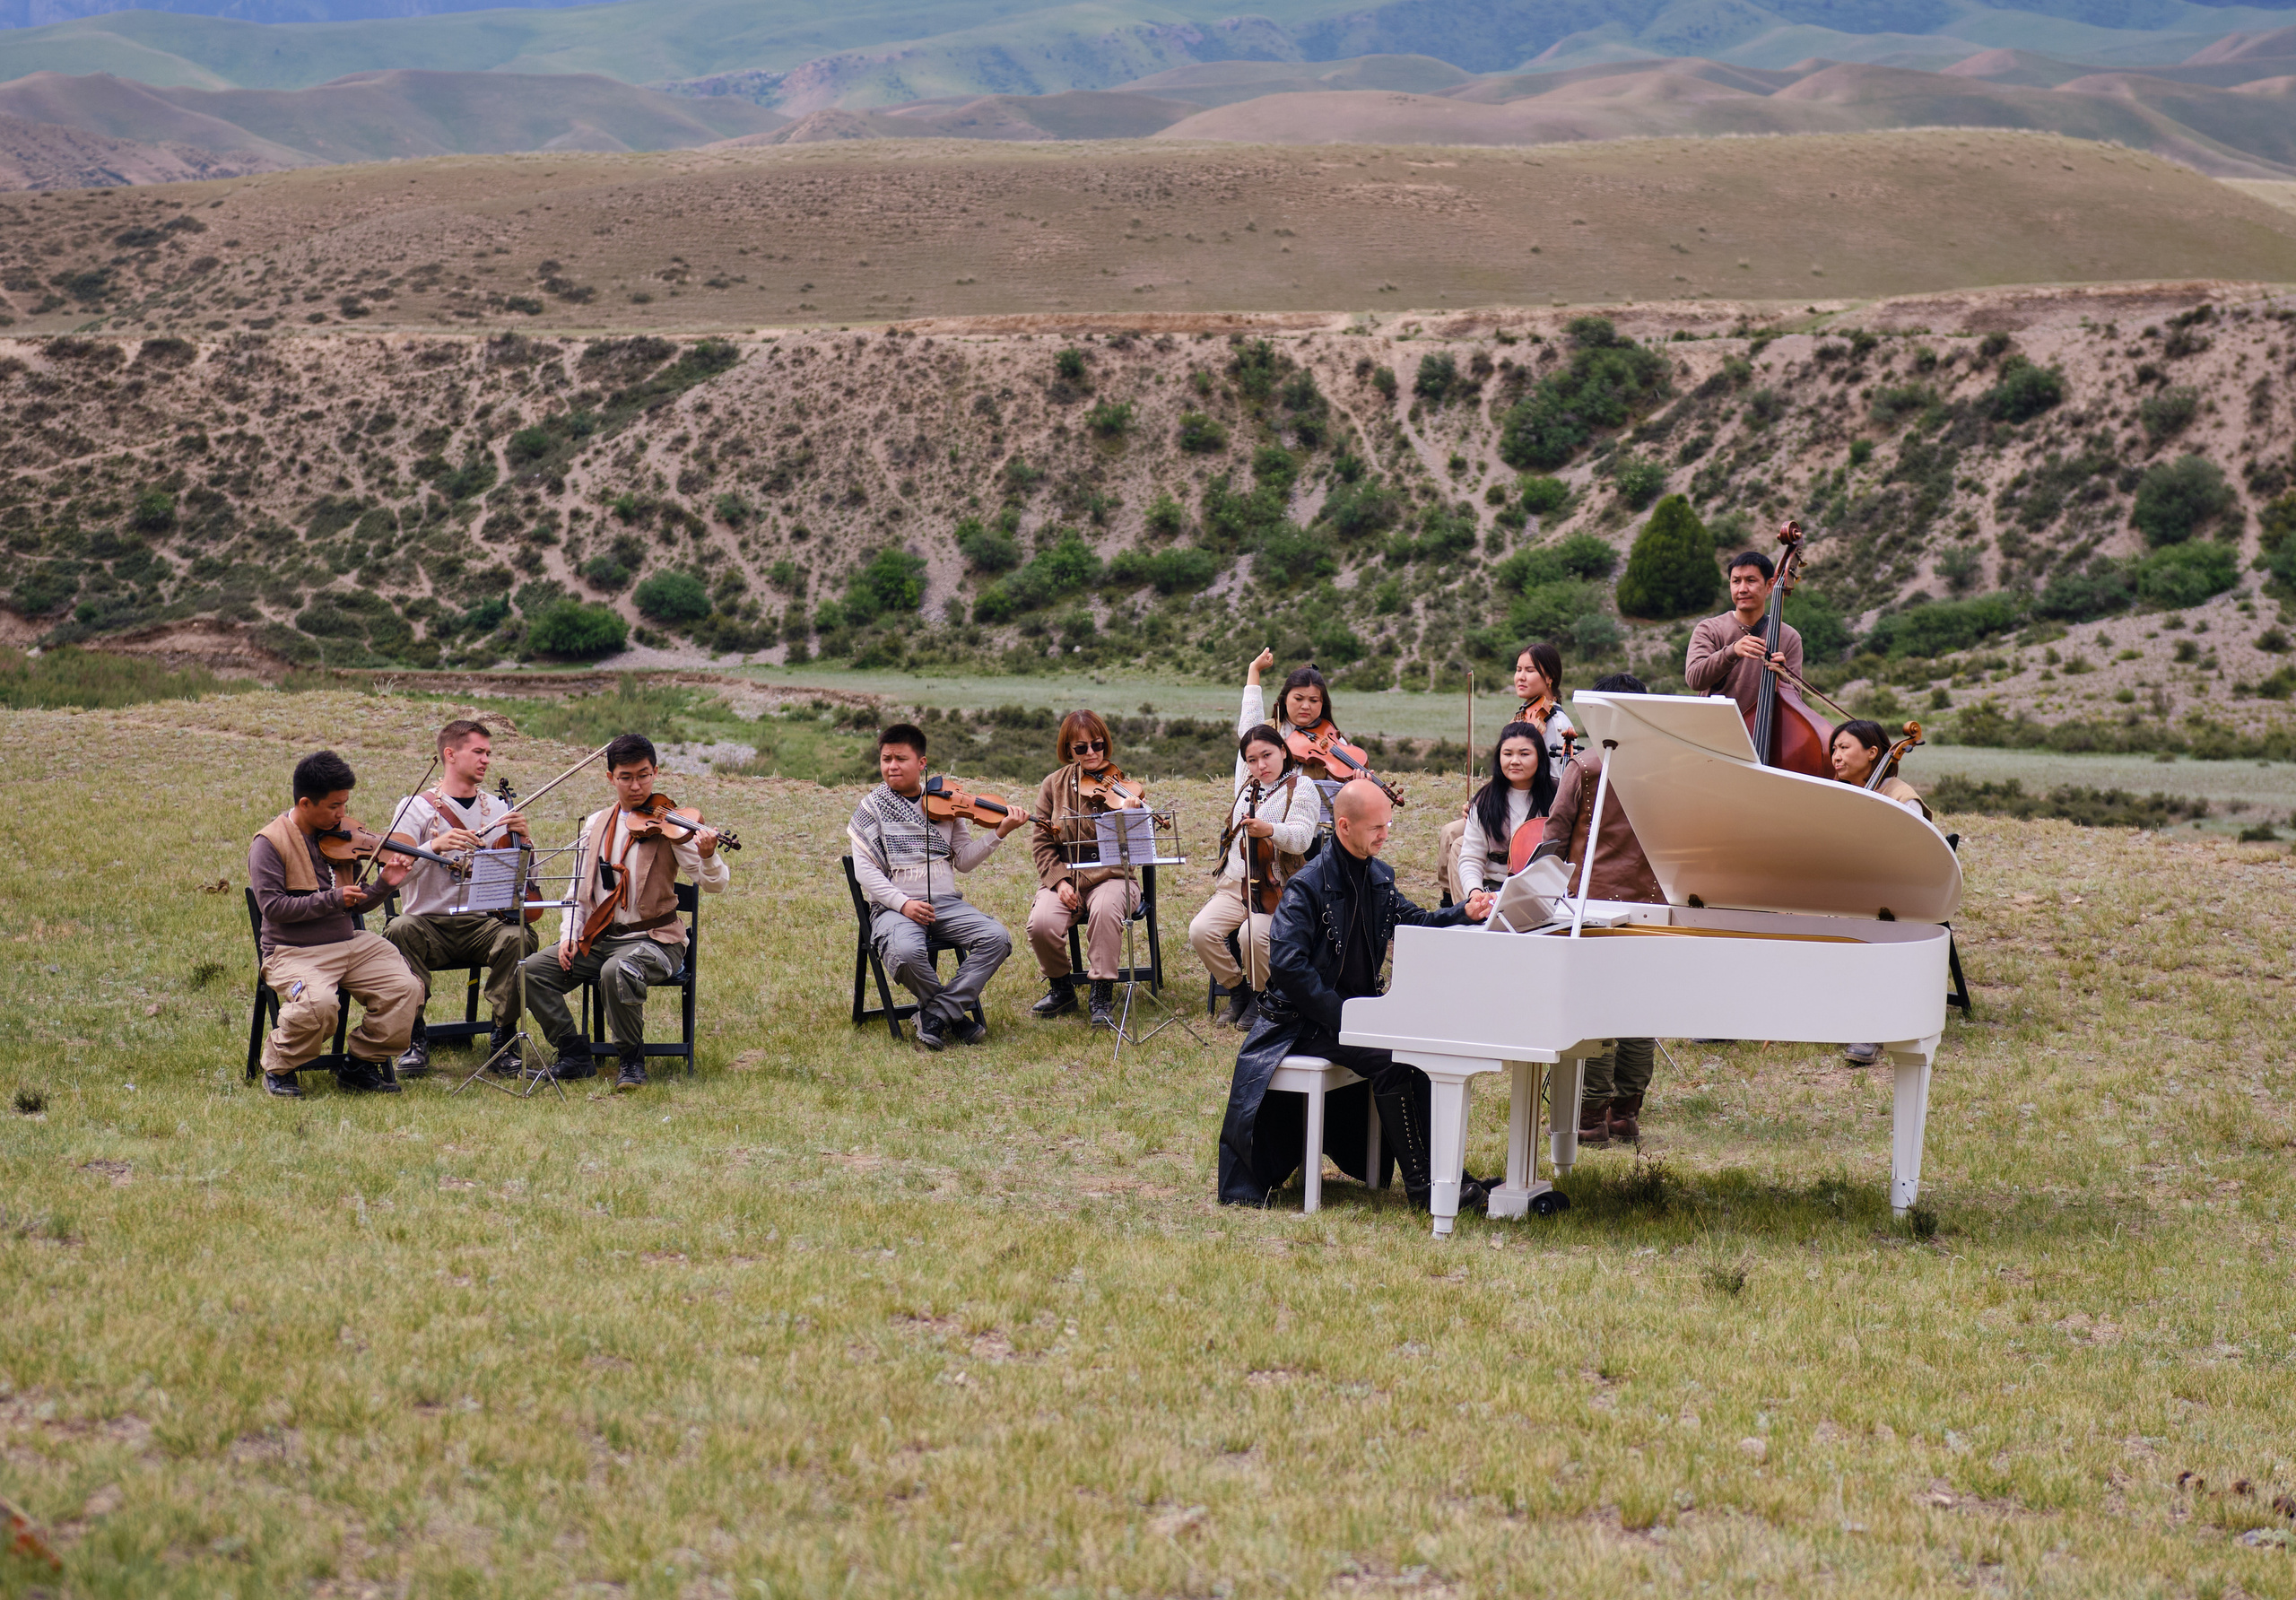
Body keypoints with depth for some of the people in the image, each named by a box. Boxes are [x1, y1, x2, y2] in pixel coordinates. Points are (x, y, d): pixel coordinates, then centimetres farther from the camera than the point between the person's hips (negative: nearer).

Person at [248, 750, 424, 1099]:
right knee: (319, 1002, -34)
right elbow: (272, 906, -17)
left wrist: (384, 884, -4)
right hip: (294, 951, -6)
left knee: (405, 988, -14)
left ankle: (360, 1065, 6)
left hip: (351, 944, 6)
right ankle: (279, 1068, -5)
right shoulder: (270, 843, -7)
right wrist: (332, 899, -20)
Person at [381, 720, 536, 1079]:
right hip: (429, 924, -2)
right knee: (400, 930, -34)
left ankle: (503, 1036, -13)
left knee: (519, 936, -30)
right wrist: (434, 847, -27)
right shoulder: (415, 808, 3)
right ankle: (415, 1038, -20)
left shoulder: (496, 809, 15)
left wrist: (522, 840, -8)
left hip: (484, 923, 2)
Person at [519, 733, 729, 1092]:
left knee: (617, 971, -37)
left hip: (653, 939, -6)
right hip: (599, 939, 6)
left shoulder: (668, 826, -5)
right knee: (532, 970, -13)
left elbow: (714, 884, -15)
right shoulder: (596, 825, 10)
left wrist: (708, 856, -37)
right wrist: (570, 934, 0)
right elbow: (579, 889, 16)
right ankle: (575, 1056, -1)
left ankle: (632, 1062, -15)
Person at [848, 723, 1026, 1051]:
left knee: (997, 938, -22)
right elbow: (865, 869, -6)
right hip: (894, 906, -3)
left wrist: (1000, 832, -4)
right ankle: (954, 1015, -9)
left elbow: (964, 860, 9)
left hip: (946, 902, 3)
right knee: (905, 952, -37)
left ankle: (936, 1014, -19)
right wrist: (903, 903, -19)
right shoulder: (872, 808, 2)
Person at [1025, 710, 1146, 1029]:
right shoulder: (1054, 785, 5)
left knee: (1105, 910, -37)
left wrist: (1128, 816, -28)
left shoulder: (1119, 785, 0)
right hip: (1064, 878, 2)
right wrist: (1059, 880, -9)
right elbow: (1043, 843, 6)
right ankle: (1061, 988, 1)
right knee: (1042, 923, -28)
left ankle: (1103, 996, -22)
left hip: (1110, 878, -2)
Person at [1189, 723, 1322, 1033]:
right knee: (1201, 931, -21)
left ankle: (1260, 997, -6)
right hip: (1234, 884, 6)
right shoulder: (1247, 788, 19)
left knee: (1253, 935, -34)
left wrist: (1270, 830, -38)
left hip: (1277, 888, -6)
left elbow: (1301, 839, -19)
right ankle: (1238, 990, 1)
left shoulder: (1301, 787, -3)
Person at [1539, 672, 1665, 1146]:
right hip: (1649, 896, 4)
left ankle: (1592, 1114, -3)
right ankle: (1627, 1112, 14)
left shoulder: (1585, 766, -6)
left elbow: (1556, 835, -4)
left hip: (1594, 895, -4)